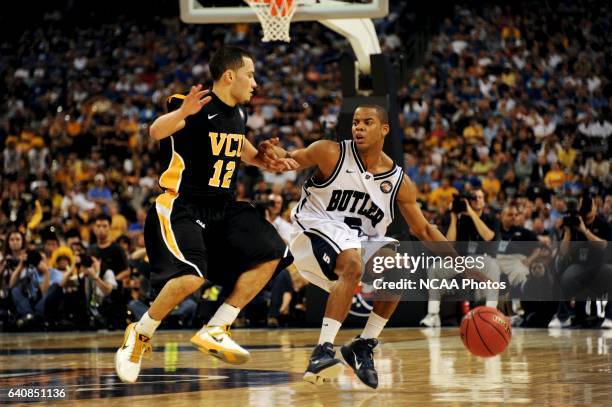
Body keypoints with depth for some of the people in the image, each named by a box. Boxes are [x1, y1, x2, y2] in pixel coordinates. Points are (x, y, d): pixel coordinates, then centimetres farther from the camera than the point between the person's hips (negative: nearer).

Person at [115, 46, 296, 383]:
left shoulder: (237, 114, 10)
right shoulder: (198, 107, -15)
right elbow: (156, 131, -33)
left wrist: (266, 162, 14)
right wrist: (182, 113, -54)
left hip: (223, 207, 9)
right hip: (181, 206, -9)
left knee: (270, 256, -1)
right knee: (192, 276, -28)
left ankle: (215, 330, 3)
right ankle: (139, 334, -4)